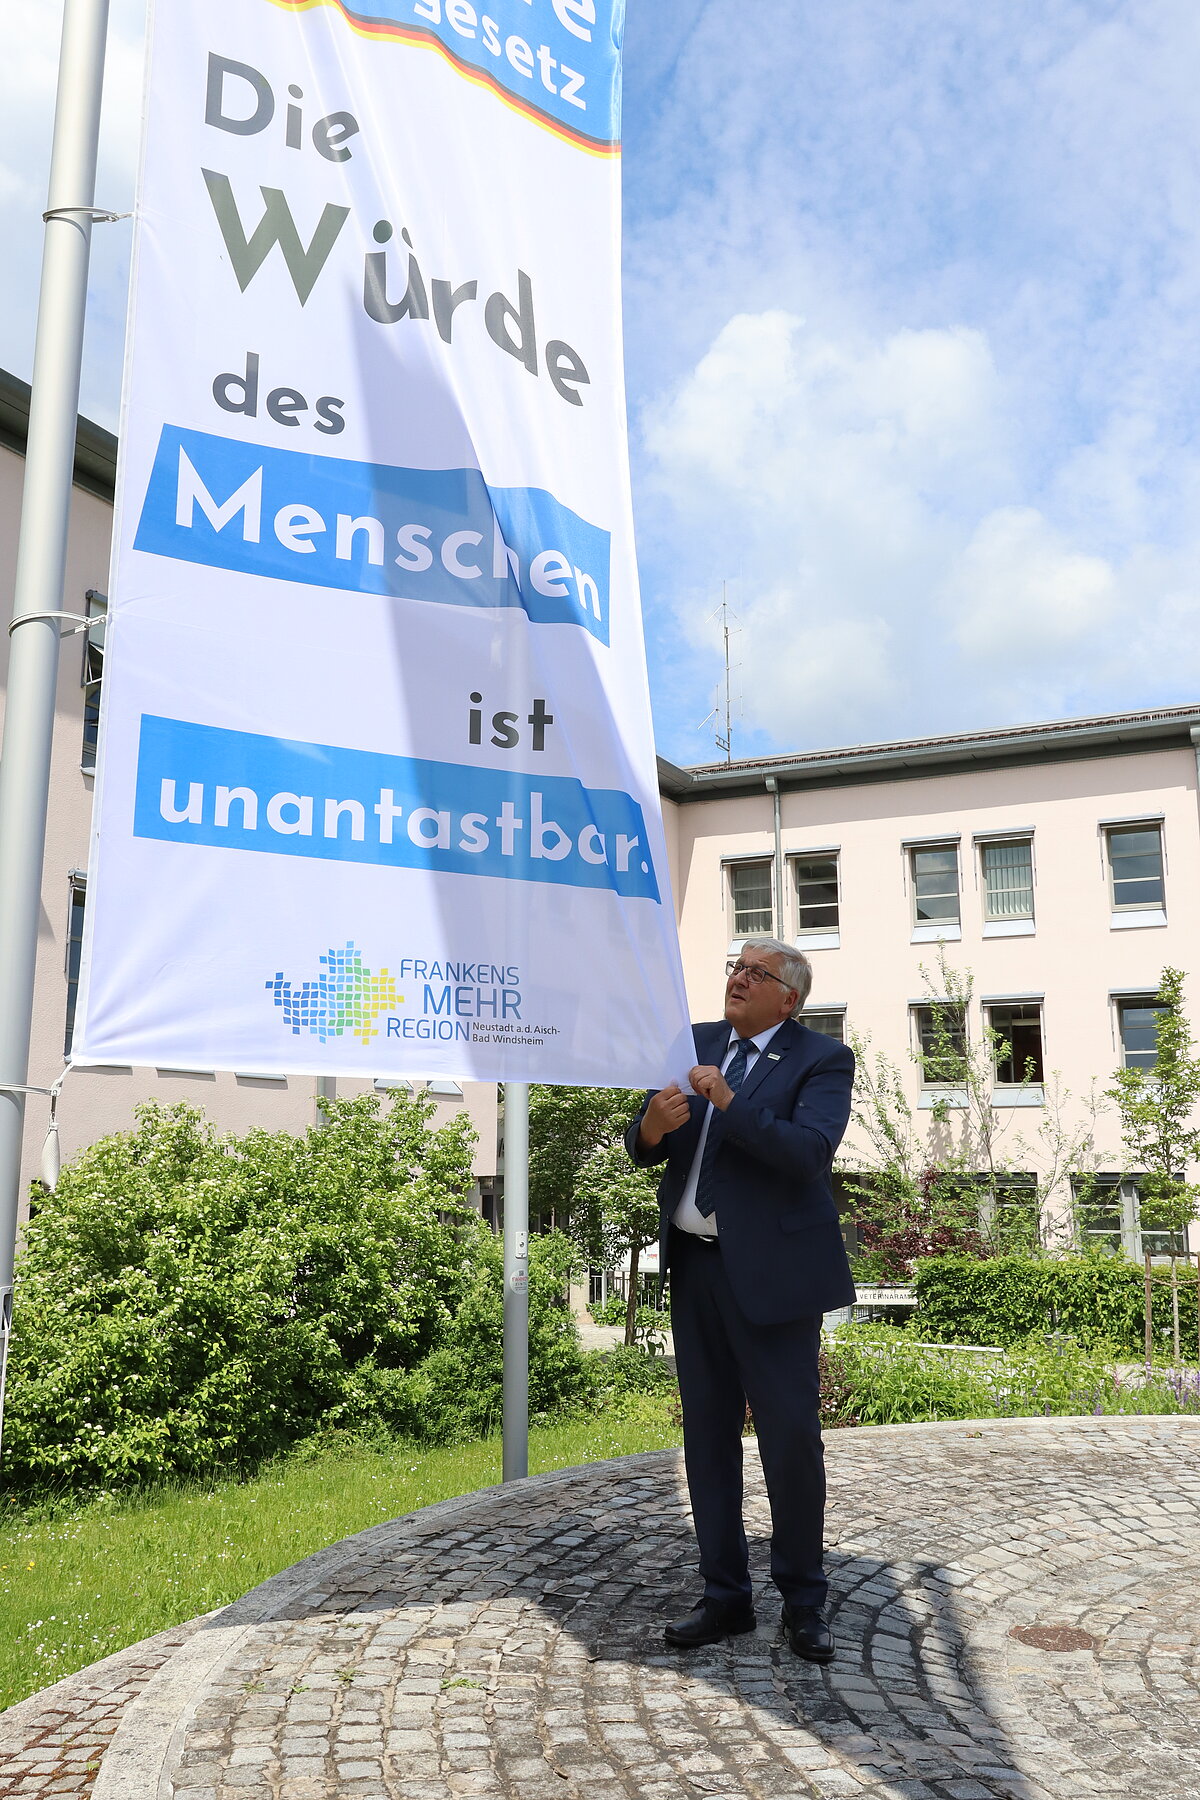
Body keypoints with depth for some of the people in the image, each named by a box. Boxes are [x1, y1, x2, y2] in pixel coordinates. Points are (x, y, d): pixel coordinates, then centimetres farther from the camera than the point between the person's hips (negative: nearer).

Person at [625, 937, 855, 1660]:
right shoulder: (697, 1044, 10)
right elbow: (646, 1149, 7)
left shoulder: (822, 1059, -5)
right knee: (708, 1436, 12)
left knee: (792, 1438, 3)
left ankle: (804, 1601, 22)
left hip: (770, 1270, -5)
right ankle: (726, 1597, 26)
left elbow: (810, 1152, -20)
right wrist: (653, 1125, -16)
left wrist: (729, 1104, -27)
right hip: (695, 1266, 5)